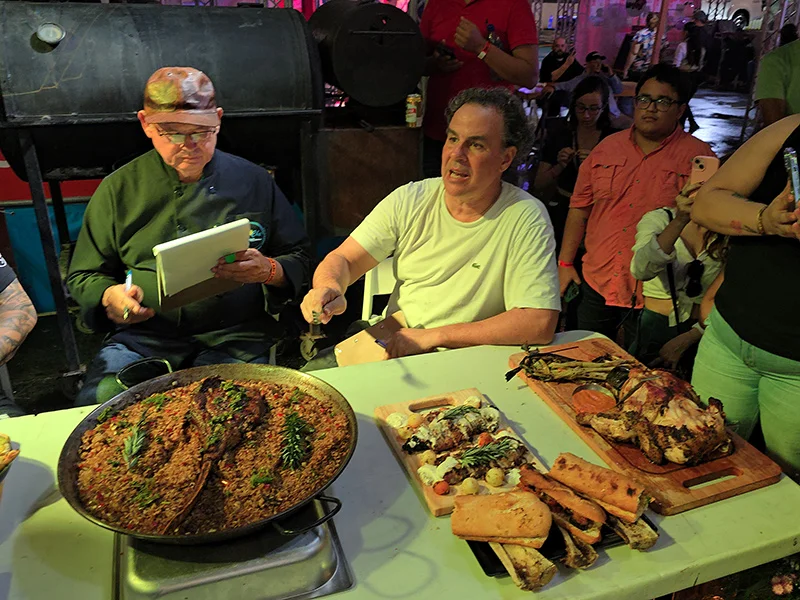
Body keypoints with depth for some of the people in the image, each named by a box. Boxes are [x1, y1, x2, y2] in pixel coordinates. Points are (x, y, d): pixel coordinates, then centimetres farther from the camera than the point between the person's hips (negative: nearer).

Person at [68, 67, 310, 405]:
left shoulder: (254, 182, 7)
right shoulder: (118, 190, 9)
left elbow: (298, 258, 10)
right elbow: (84, 277, 16)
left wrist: (269, 271, -13)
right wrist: (109, 296, -8)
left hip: (233, 335, -1)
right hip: (143, 335, 2)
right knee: (98, 402, -25)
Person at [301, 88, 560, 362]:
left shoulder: (526, 218, -13)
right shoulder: (408, 201, -1)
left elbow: (540, 323, -21)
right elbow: (343, 259, 1)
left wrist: (433, 336, -21)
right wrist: (329, 288, -25)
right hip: (388, 346, 4)